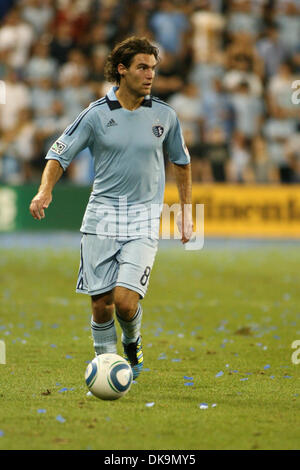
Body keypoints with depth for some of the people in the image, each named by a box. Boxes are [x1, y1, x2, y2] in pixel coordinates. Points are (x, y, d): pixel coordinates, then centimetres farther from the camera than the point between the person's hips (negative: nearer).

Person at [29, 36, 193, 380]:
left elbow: (181, 161, 20)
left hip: (144, 219, 0)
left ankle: (132, 342, 17)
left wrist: (186, 210, 18)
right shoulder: (97, 114, -2)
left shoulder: (164, 116, 4)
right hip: (101, 218, 0)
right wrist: (45, 191, -16)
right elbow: (59, 155, 1)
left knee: (125, 300, -14)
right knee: (100, 303, 0)